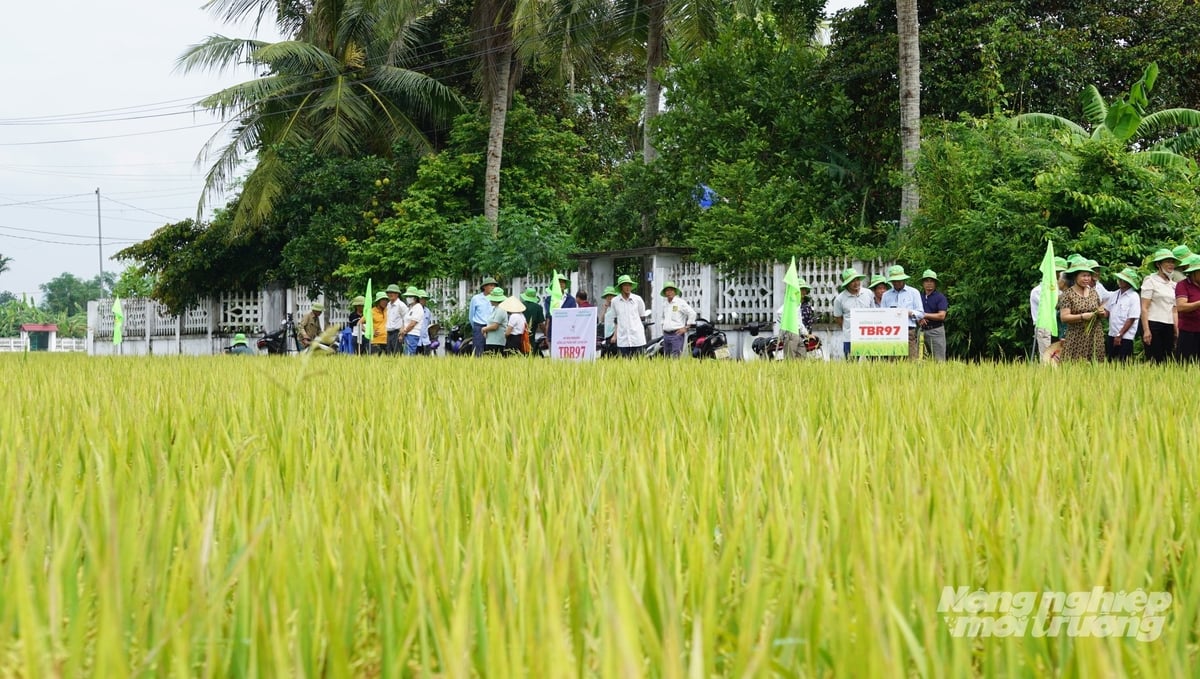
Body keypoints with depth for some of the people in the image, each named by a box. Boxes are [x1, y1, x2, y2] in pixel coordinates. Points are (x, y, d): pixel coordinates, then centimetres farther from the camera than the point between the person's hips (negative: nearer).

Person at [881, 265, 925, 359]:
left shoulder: (913, 292, 12)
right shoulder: (886, 295, 16)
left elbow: (921, 313, 9)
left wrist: (910, 313, -10)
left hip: (908, 331, -2)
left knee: (911, 360, -9)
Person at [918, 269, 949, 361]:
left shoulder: (940, 297, -2)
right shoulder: (919, 296, 13)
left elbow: (941, 316, -10)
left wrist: (925, 315, -10)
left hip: (936, 330, -5)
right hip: (922, 330, 5)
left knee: (939, 360, -7)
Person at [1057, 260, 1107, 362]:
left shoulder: (1093, 292, 11)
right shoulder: (1067, 294, -4)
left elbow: (1103, 313, 20)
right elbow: (1064, 317, -11)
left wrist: (1102, 313, -2)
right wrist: (1082, 316, -20)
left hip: (1095, 337, 4)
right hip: (1076, 339, -4)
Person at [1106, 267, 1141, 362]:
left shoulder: (1133, 296, -10)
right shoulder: (1115, 294, 10)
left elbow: (1131, 319, -13)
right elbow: (1107, 311, 19)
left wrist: (1119, 335, -13)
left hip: (1125, 337, -6)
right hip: (1112, 335, 6)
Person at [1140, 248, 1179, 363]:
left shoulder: (1173, 285, 17)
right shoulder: (1150, 281, -1)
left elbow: (1174, 311, 19)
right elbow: (1144, 308, -7)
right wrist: (1146, 330, -15)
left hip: (1169, 328, 6)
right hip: (1154, 326, -6)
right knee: (1154, 361, -7)